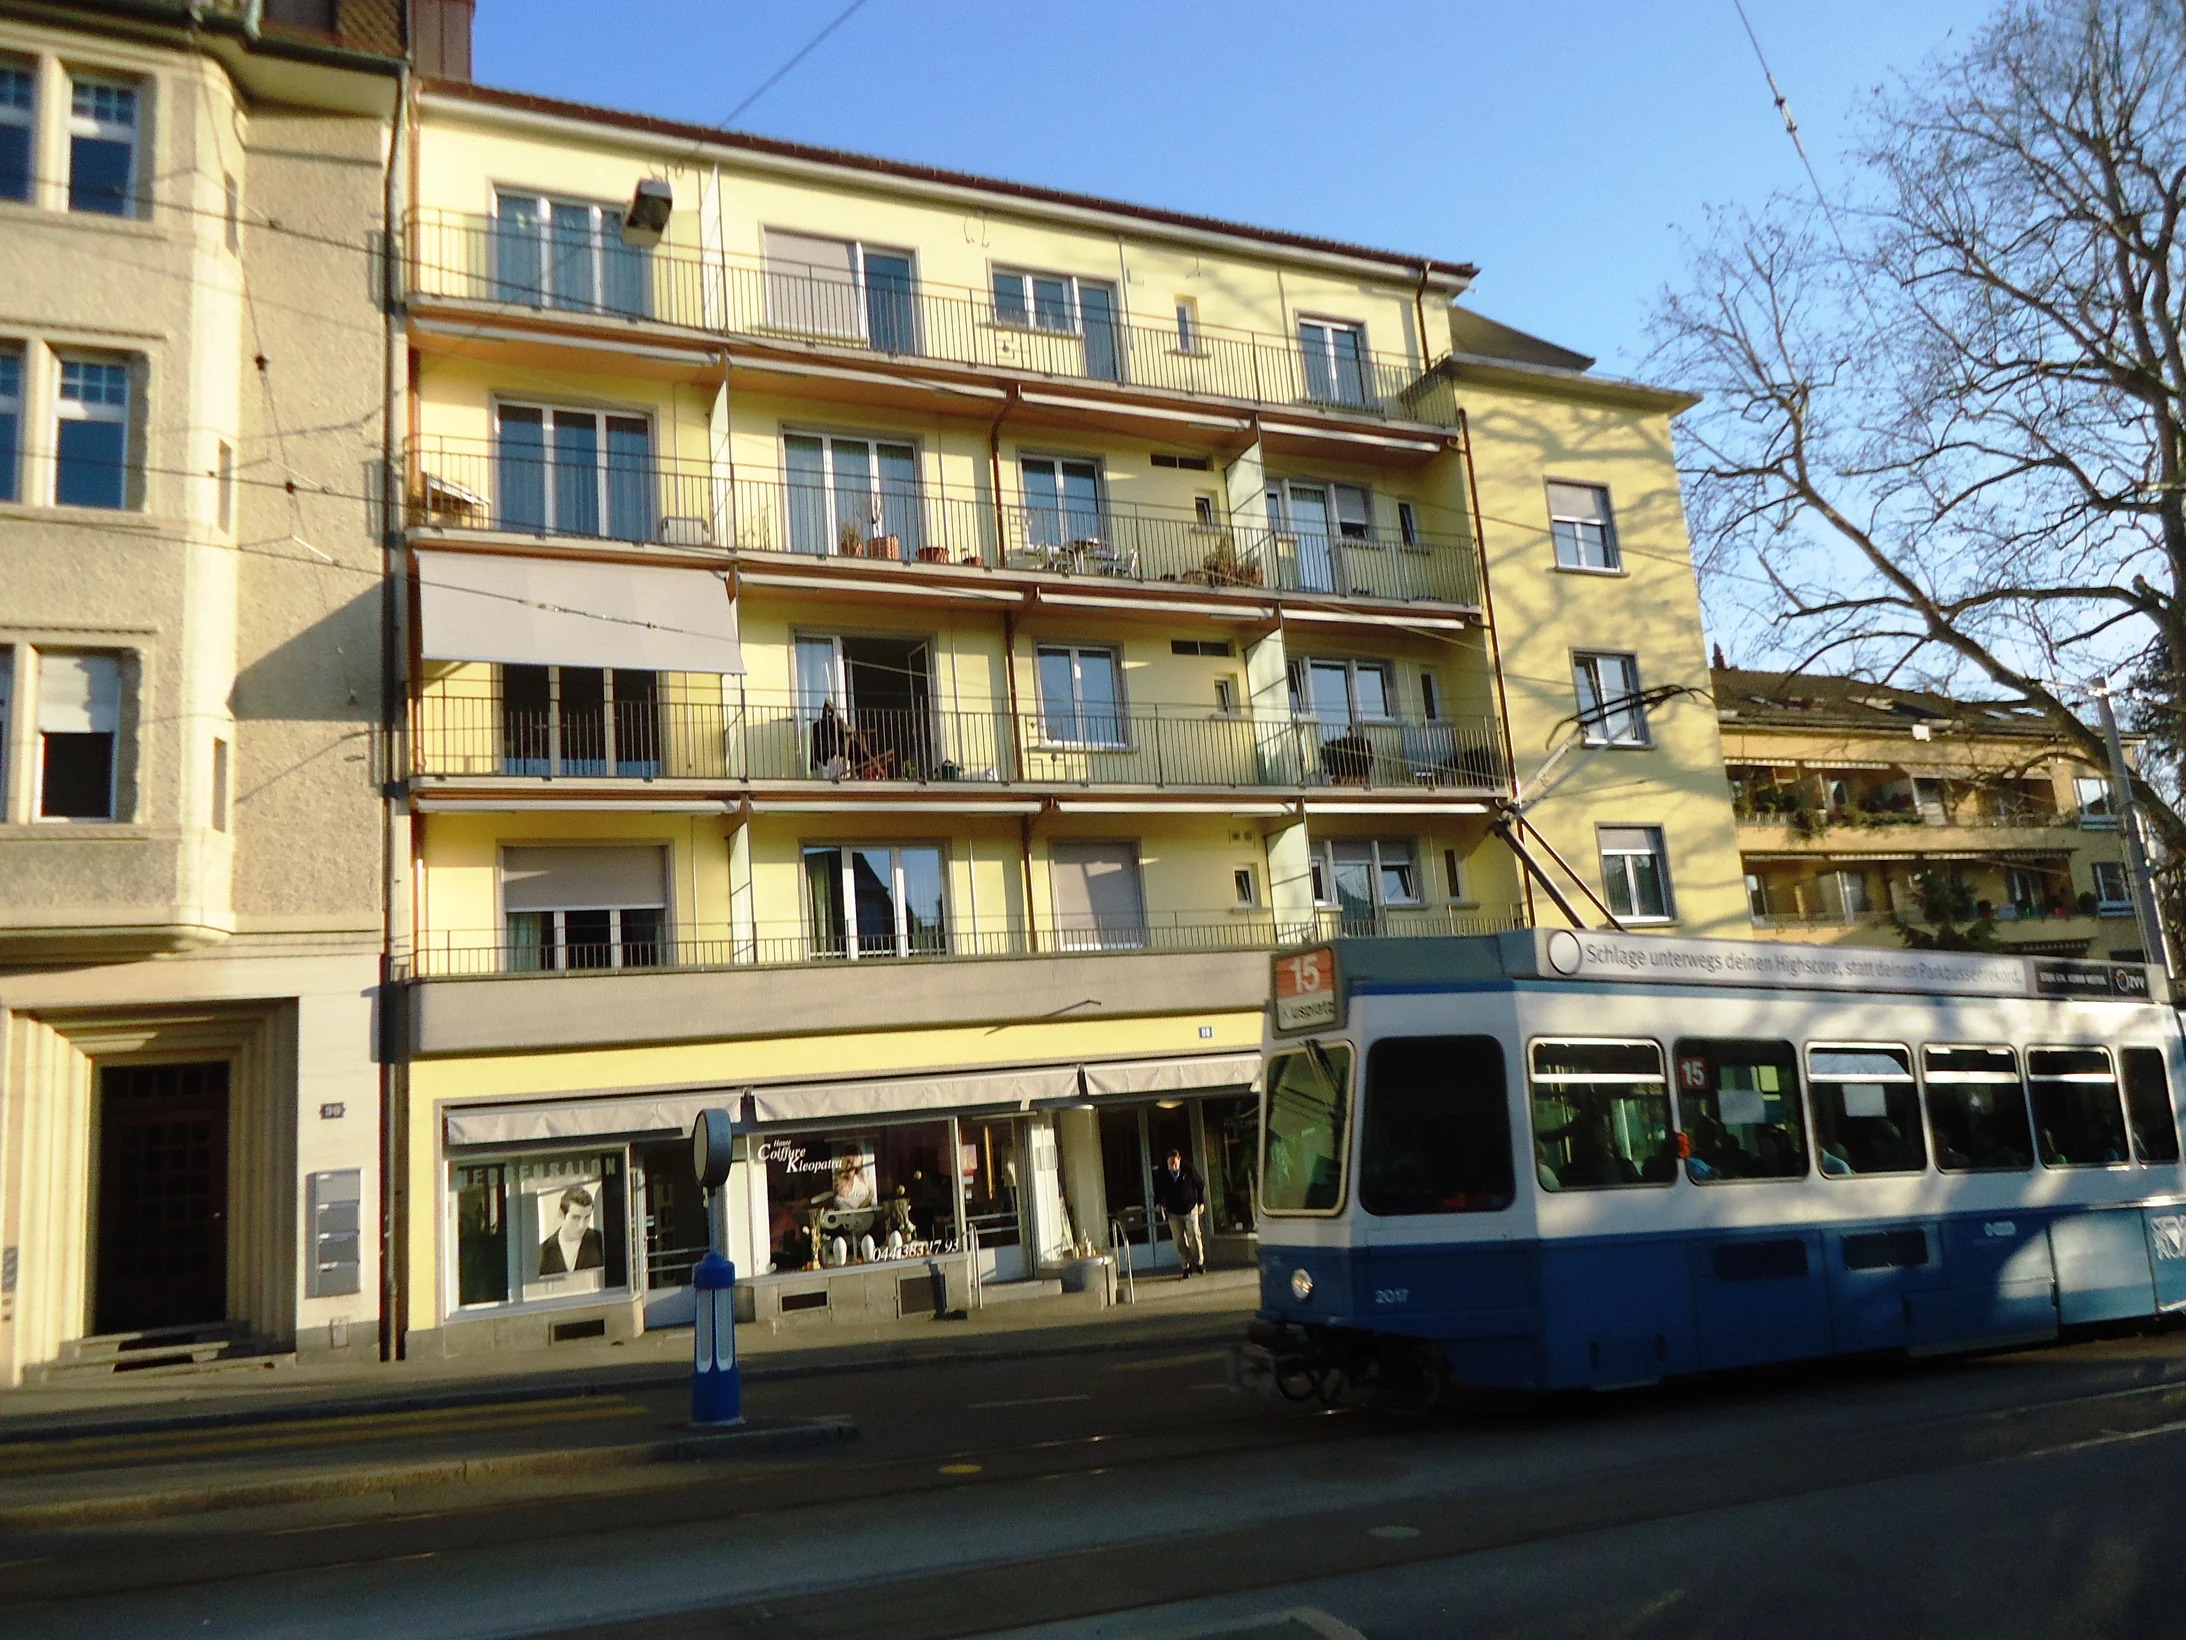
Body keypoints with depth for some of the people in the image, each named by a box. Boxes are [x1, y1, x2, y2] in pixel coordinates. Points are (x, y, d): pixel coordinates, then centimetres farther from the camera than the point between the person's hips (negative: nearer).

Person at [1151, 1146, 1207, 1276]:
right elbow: (1157, 1191, 7)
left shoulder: (1189, 1170, -14)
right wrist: (1158, 1203, -1)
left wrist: (1201, 1202, 2)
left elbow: (1200, 1185, 1)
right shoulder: (1161, 1174, -12)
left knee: (1194, 1237, 0)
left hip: (1190, 1209, -1)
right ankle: (1186, 1266, 11)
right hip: (1173, 1212, 1)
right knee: (1179, 1241, 1)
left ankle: (1199, 1262, 16)